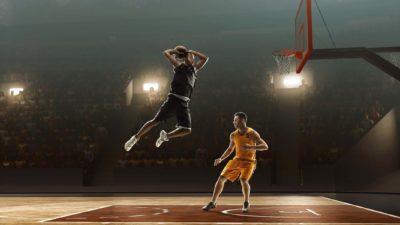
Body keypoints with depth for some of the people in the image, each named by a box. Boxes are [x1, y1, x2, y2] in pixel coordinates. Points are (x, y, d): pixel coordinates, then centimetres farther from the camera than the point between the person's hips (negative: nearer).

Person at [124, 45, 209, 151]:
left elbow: (205, 58, 23)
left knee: (187, 129, -8)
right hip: (173, 99, -4)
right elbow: (166, 53, 11)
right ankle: (136, 137, 6)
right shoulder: (179, 66, 9)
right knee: (155, 121, -5)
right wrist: (175, 50, 24)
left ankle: (166, 136, 11)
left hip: (184, 103, 4)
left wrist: (192, 52, 19)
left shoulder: (194, 69, 19)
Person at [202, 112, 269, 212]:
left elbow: (265, 146, -19)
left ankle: (246, 203, -1)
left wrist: (250, 147, -33)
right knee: (221, 178, -3)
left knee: (243, 180, -28)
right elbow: (230, 149, 17)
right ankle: (213, 202, 10)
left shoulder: (252, 133, -14)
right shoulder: (233, 135, 2)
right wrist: (221, 159, 5)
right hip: (237, 159, 5)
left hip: (248, 161, -5)